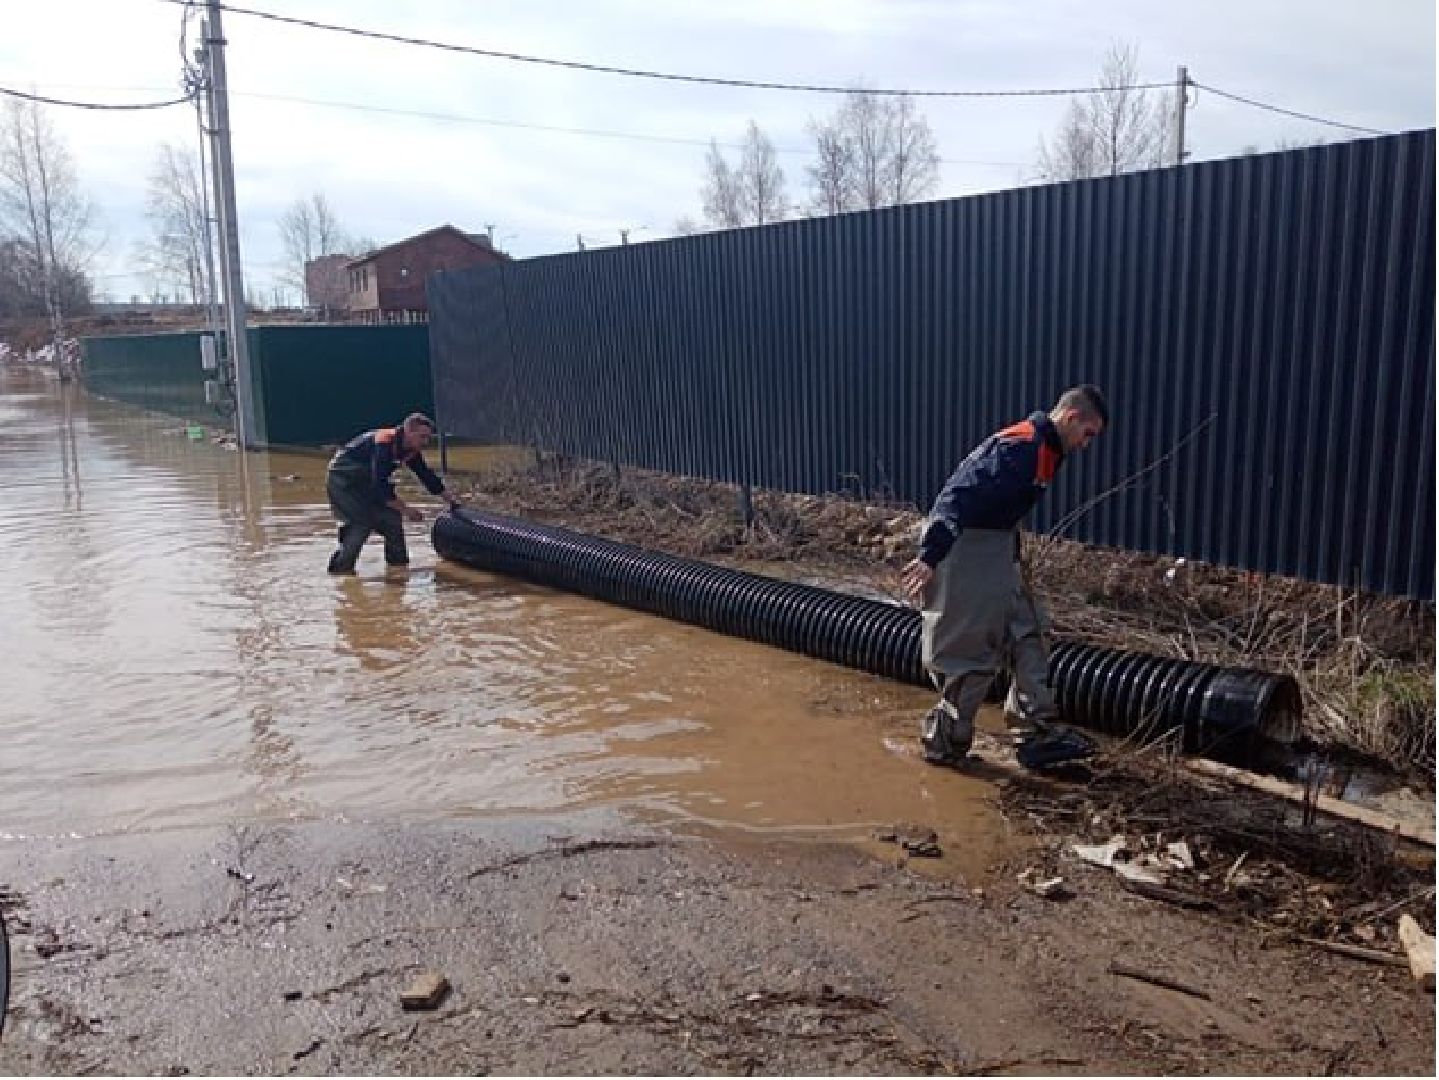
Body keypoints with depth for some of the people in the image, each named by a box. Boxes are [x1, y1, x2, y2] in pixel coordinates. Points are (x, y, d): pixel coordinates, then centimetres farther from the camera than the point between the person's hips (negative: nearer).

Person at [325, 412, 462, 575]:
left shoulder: (411, 451, -4)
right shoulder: (384, 443, -30)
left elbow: (428, 477, 7)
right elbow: (380, 485, -33)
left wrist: (453, 500, 7)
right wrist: (406, 508, -30)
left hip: (364, 484, 9)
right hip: (343, 480, -9)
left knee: (392, 519, 3)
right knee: (361, 524, -18)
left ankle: (398, 563, 13)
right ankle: (341, 567, -11)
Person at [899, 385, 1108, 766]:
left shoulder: (1045, 449, 11)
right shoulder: (1019, 447, -22)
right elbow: (961, 498, -31)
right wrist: (930, 558, -36)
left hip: (996, 550, 10)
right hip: (964, 546, -10)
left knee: (1027, 632, 14)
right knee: (969, 650, -2)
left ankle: (1036, 721, 23)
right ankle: (943, 745, 10)